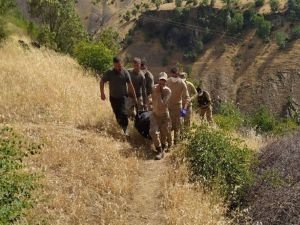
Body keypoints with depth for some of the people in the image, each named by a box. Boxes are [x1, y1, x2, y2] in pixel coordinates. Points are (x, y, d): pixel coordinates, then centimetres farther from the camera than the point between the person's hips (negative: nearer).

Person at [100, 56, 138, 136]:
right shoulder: (109, 73, -9)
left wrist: (134, 97, -8)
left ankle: (125, 129, -7)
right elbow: (102, 82, 4)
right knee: (117, 114, 9)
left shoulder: (125, 72, -11)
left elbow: (130, 85, -8)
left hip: (123, 96, -2)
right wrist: (102, 93, -2)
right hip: (113, 97, 2)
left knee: (123, 113, -16)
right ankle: (121, 127, 29)